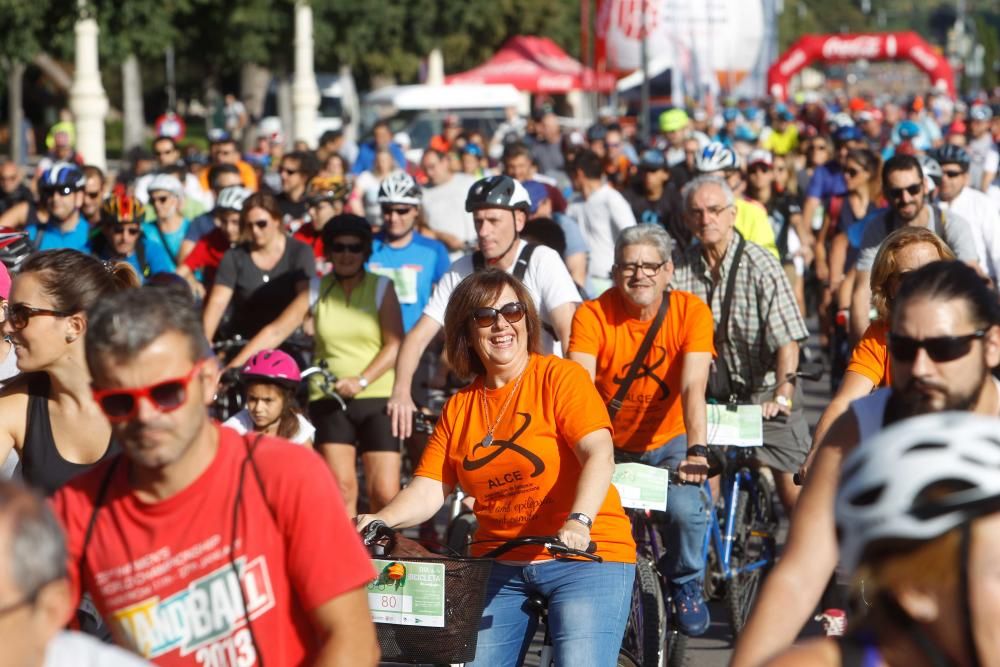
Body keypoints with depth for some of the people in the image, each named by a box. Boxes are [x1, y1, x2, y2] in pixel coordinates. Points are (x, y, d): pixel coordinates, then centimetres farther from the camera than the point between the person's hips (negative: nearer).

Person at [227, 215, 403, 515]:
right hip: (329, 399, 1)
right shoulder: (316, 290, 7)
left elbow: (395, 344, -5)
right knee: (341, 489, -10)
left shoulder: (381, 287, 3)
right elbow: (274, 332, 3)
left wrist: (361, 381, -20)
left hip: (377, 399, -1)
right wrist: (230, 369, -7)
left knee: (384, 495, -8)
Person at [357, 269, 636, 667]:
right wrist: (380, 521, -18)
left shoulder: (560, 377, -5)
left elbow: (599, 455, -18)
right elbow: (428, 489, 3)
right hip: (500, 567, 5)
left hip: (584, 557, -5)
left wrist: (579, 522, -35)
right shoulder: (459, 408, 11)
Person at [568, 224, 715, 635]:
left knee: (686, 509, -28)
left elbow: (693, 388, -25)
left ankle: (685, 585, 2)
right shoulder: (593, 316, -15)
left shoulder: (691, 312, -15)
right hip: (611, 446, 1)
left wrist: (696, 451, -39)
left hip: (669, 443, -1)